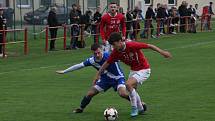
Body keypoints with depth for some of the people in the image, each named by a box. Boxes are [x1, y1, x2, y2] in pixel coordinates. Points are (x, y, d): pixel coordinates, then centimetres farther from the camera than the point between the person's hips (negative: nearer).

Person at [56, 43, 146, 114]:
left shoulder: (109, 56, -29)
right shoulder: (92, 60, -15)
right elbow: (79, 65, -4)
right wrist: (64, 71, 1)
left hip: (117, 78, -5)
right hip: (105, 80, 5)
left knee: (123, 93, -29)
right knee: (90, 93, 0)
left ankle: (141, 105, -10)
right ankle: (80, 109, 27)